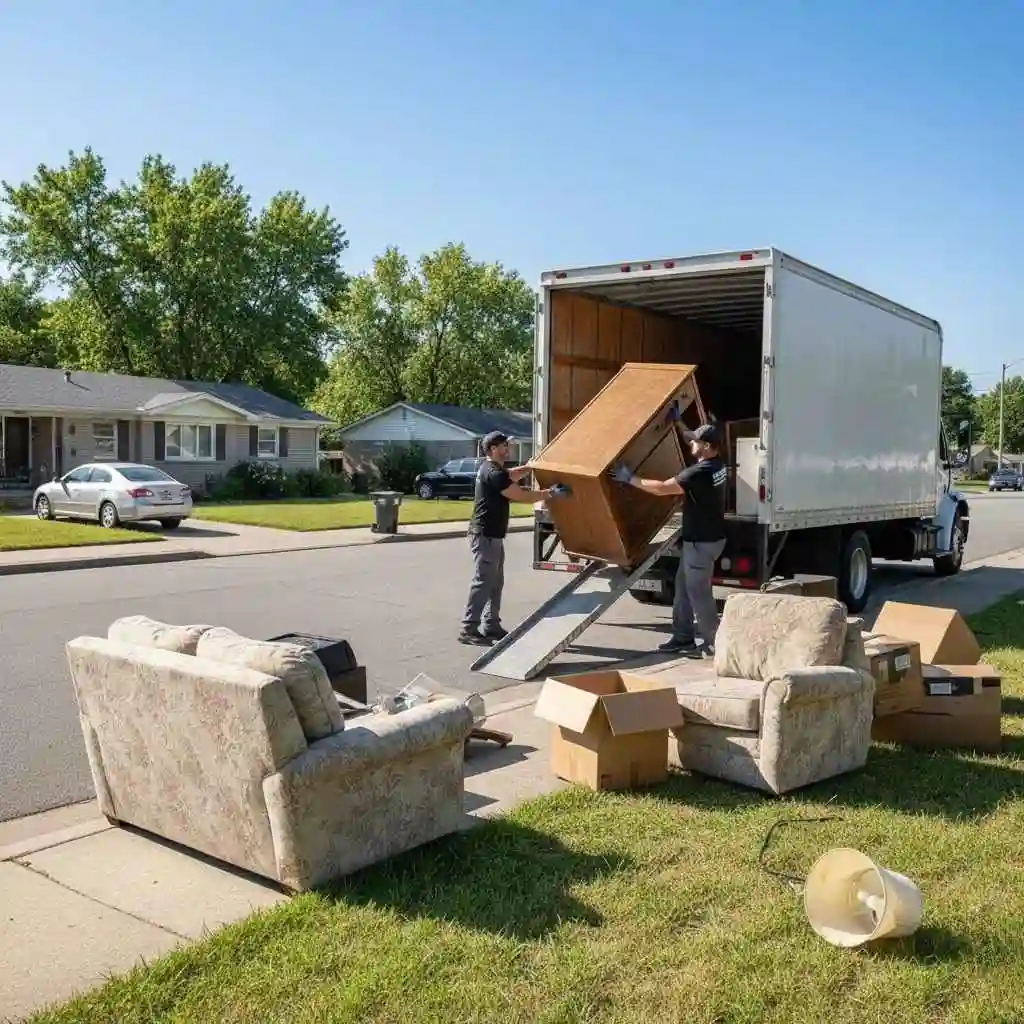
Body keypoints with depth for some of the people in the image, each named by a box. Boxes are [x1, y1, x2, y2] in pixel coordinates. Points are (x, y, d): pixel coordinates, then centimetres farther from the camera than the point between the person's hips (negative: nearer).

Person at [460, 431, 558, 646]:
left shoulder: (492, 469, 14)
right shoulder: (494, 474, -19)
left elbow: (512, 475, 33)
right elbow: (522, 496, -18)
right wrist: (549, 493, -7)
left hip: (492, 535, 11)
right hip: (485, 536, -11)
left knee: (495, 583, 14)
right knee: (483, 583, -9)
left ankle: (491, 625, 20)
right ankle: (469, 629, -7)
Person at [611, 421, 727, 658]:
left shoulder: (700, 472, -24)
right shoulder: (715, 465, 6)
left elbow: (662, 488, -26)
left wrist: (630, 478, -18)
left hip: (702, 541, -10)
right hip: (701, 538, 10)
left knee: (698, 592, -2)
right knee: (683, 586, 16)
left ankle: (714, 643, 7)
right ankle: (683, 637, 23)